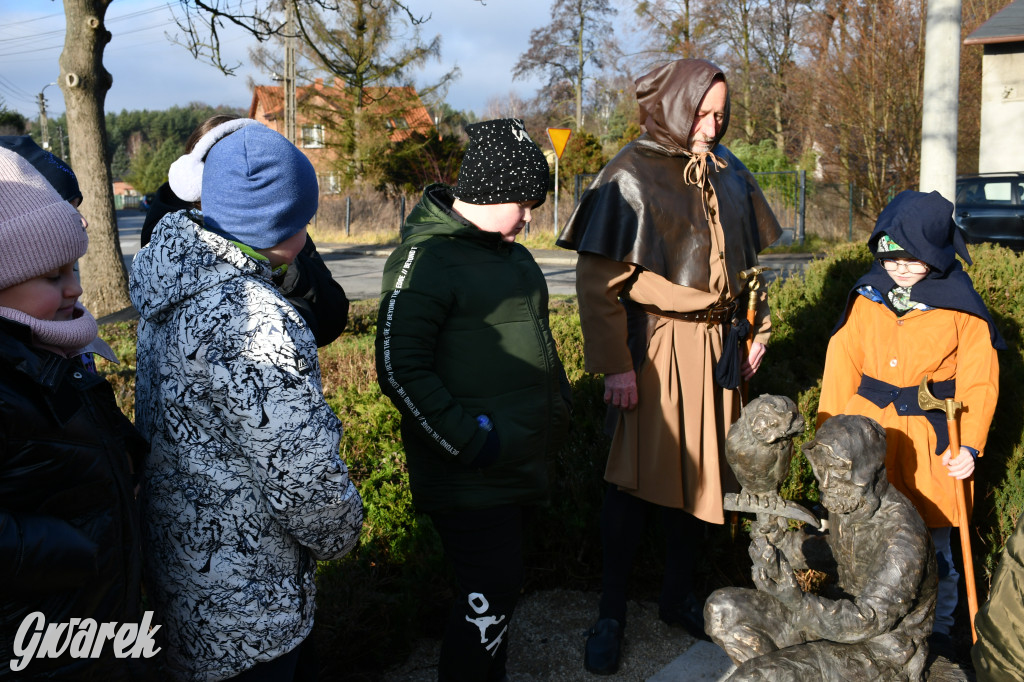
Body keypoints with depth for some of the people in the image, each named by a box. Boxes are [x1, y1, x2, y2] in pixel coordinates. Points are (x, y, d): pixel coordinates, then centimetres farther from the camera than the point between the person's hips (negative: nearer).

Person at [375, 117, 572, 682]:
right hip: (470, 480, -8)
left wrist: (558, 411, 18)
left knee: (498, 589, 18)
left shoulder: (512, 255, 15)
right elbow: (400, 369, -20)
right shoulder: (426, 258, -14)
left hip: (520, 465, 8)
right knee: (490, 595, -5)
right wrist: (467, 442, -20)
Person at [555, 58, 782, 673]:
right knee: (634, 481, 1)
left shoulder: (729, 174, 9)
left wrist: (757, 328, 15)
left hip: (716, 346, 6)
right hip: (654, 350, -6)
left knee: (699, 473, 13)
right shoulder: (631, 175, -10)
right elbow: (598, 281, -14)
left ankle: (679, 595, 31)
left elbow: (747, 259, 20)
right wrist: (614, 364, -17)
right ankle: (612, 615, 16)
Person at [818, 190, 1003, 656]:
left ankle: (938, 629, 32)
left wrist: (969, 445, -12)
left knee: (934, 546, 10)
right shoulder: (867, 297, 0)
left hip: (931, 437, -2)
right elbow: (841, 366, 3)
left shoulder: (961, 307, -7)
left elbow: (978, 382, -4)